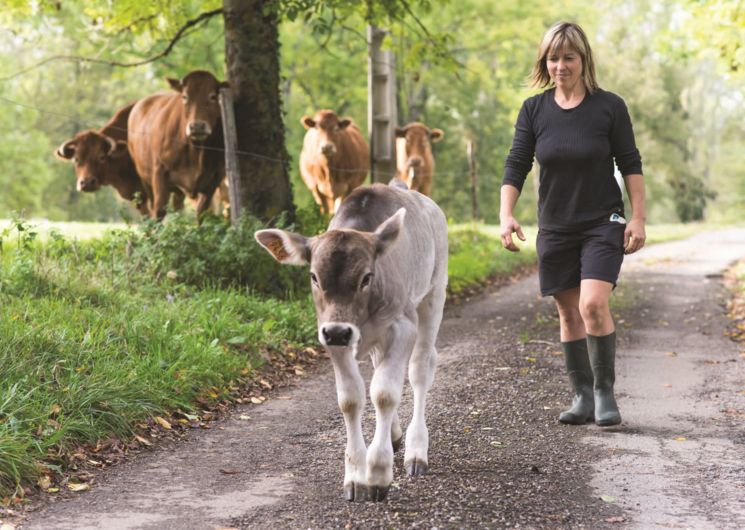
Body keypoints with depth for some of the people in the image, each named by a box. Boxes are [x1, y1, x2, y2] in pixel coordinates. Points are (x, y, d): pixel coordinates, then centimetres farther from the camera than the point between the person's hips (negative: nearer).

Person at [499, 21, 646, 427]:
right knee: (568, 313, 8)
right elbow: (516, 166, -3)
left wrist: (638, 219, -7)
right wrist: (506, 215, -17)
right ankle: (582, 397, 19)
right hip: (555, 229, 3)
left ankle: (605, 392, -4)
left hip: (603, 224, -3)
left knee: (594, 305, -18)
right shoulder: (533, 110, 0)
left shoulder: (609, 107, -6)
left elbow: (630, 165, -2)